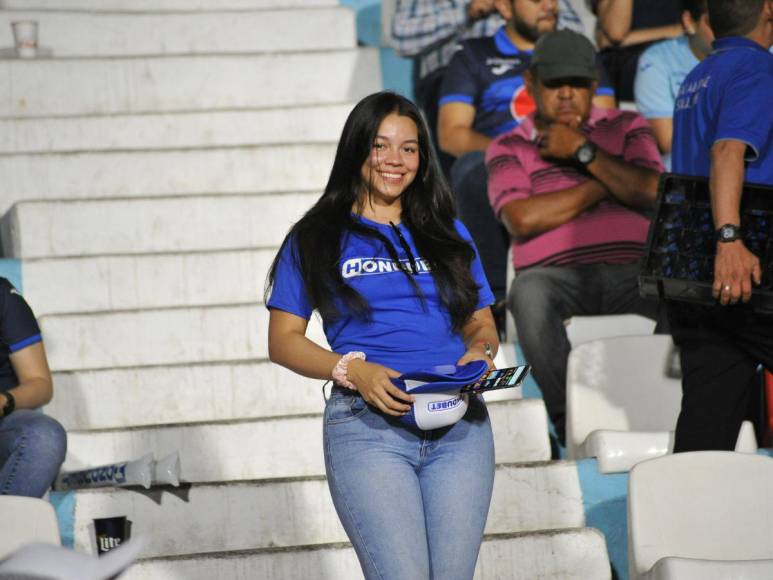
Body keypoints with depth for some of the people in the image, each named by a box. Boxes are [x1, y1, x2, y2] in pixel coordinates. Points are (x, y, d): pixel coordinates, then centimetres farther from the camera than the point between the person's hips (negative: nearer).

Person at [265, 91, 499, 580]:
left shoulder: (449, 235, 19)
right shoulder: (317, 239, 9)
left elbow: (482, 324, 22)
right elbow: (283, 339, 5)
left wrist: (480, 352, -3)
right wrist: (352, 370, -12)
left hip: (459, 425, 3)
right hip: (367, 425, -3)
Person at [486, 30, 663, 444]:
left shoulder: (627, 128, 21)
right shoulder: (509, 147, 16)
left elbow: (651, 193, 3)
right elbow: (522, 219, -3)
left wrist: (584, 151, 1)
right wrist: (606, 185, 4)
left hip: (631, 269, 1)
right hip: (556, 272, -1)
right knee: (529, 294, -38)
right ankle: (569, 419, -32)